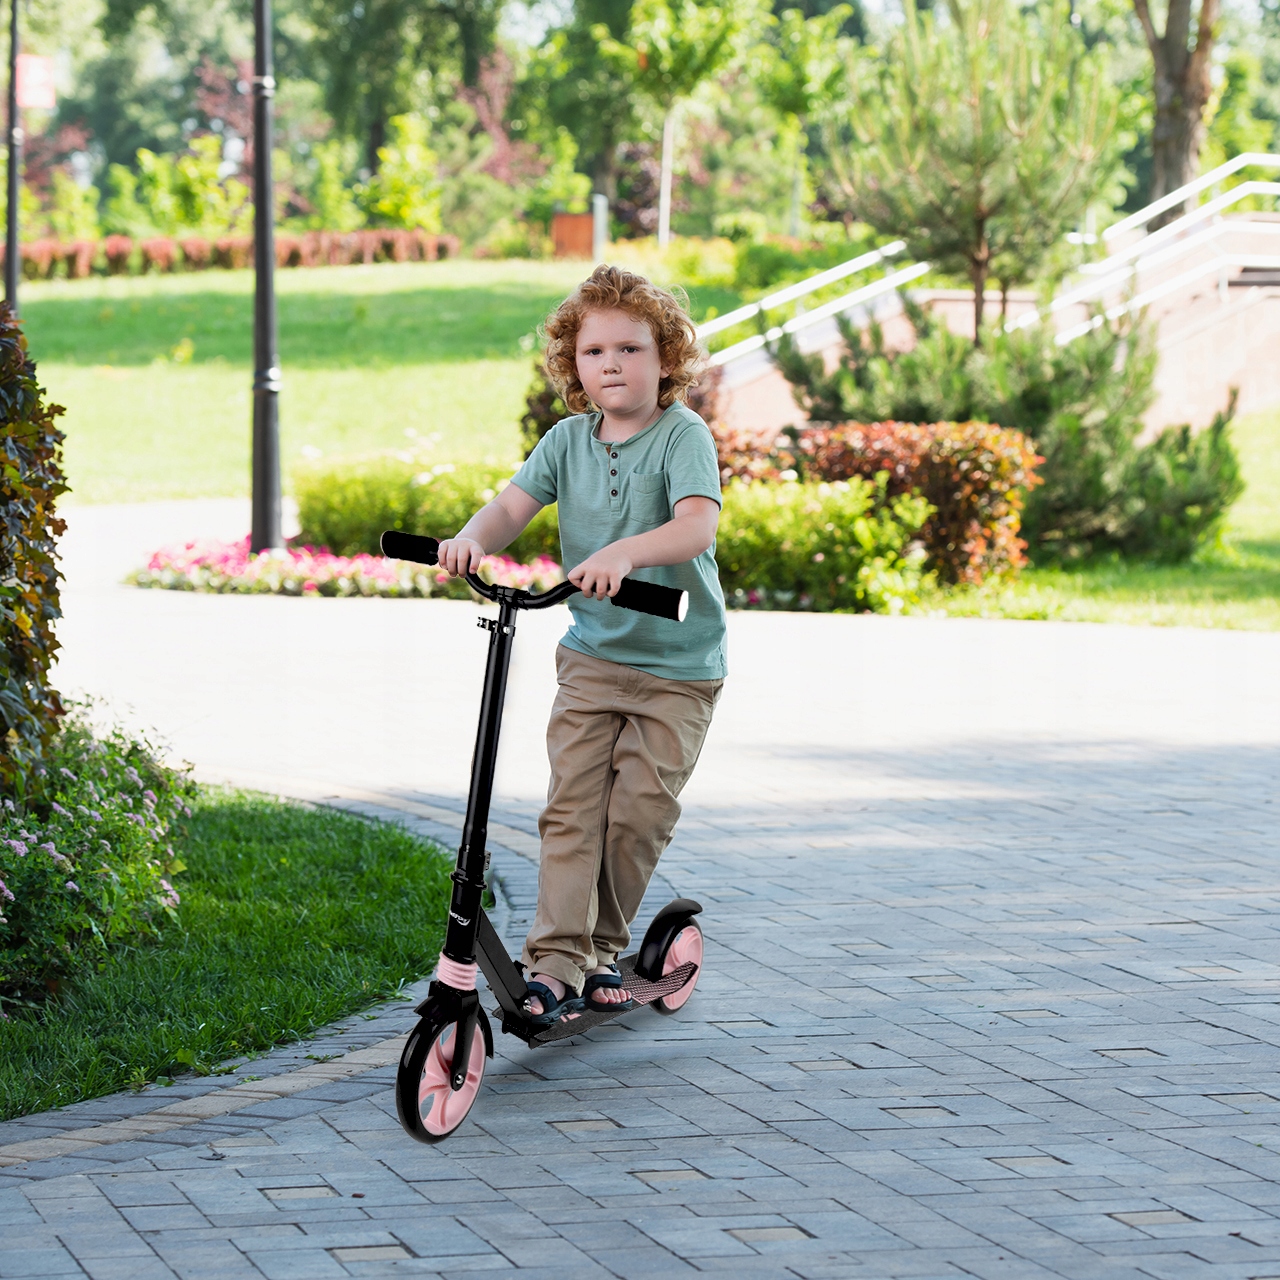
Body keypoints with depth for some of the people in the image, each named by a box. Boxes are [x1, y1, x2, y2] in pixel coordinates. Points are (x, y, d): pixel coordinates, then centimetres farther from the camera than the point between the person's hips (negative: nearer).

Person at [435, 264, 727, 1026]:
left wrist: (625, 552, -46)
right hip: (592, 656, 3)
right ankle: (556, 964, -9)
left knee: (637, 814, -2)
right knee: (571, 807, -7)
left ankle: (602, 949, 19)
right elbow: (515, 504, -7)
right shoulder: (569, 439, 3)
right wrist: (475, 537, -30)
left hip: (678, 667, -3)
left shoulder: (684, 435, -12)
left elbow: (698, 524, -28)